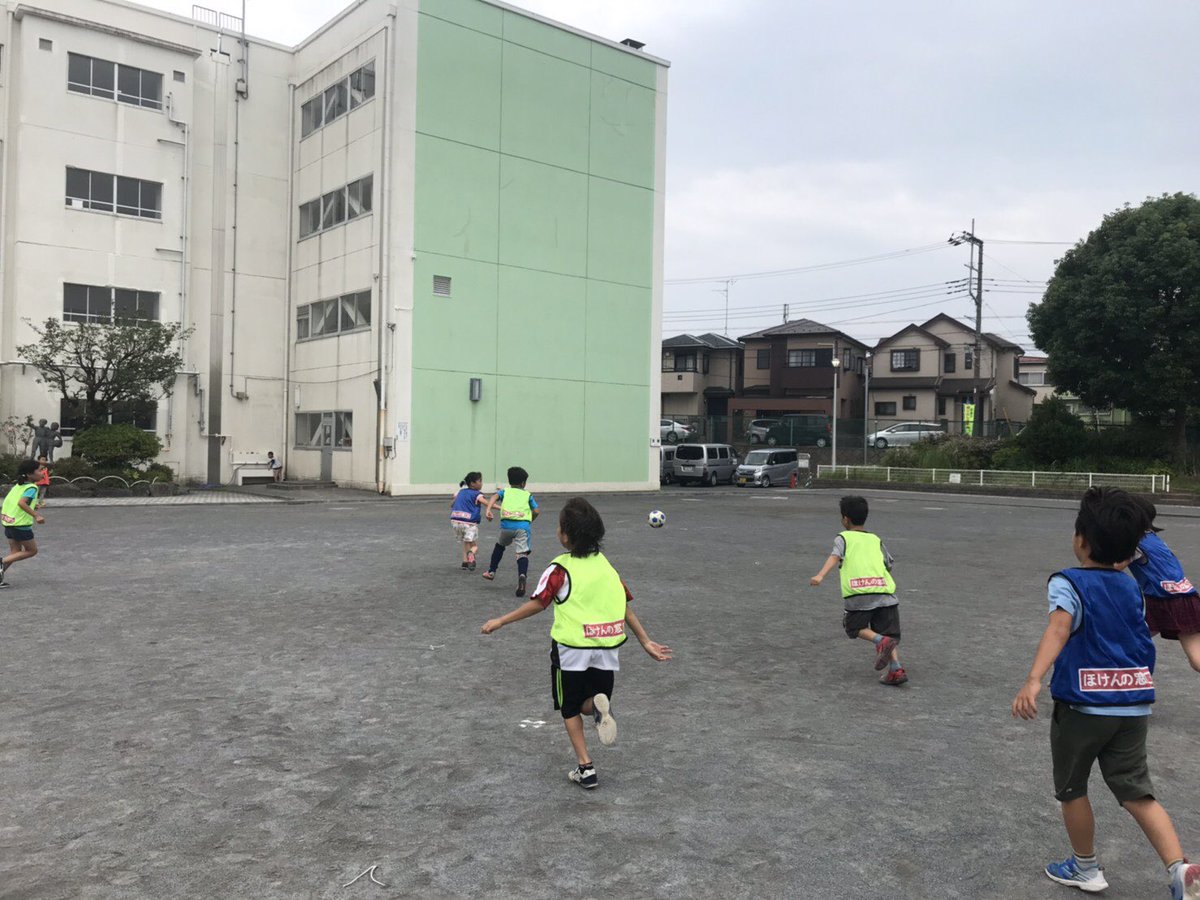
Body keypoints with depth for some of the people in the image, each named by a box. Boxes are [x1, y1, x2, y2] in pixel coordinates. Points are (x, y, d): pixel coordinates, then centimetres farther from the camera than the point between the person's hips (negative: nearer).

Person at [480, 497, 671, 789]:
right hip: (607, 647, 4)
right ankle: (599, 706, -13)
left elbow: (537, 603, -6)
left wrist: (500, 621, 5)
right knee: (589, 702, 22)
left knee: (570, 708, 16)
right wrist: (645, 641, 13)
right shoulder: (604, 563, 6)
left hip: (572, 647, -4)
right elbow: (625, 607, 7)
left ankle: (586, 768, 9)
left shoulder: (561, 568, -10)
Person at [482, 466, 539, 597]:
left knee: (500, 545, 30)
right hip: (523, 525, -2)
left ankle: (491, 571, 36)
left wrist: (488, 510, -12)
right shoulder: (528, 495, 21)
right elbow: (536, 511, 13)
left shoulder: (504, 491, 22)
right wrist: (529, 521, 31)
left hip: (507, 524, 2)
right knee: (522, 553, -7)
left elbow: (495, 496, 1)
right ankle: (522, 575, -35)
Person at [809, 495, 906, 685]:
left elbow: (835, 556, -5)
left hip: (859, 593, -3)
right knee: (887, 631, 12)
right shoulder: (876, 540, 25)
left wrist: (820, 575, -19)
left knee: (855, 627, 14)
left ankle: (881, 642, -11)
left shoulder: (843, 537, 14)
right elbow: (889, 564, 24)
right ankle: (896, 669, -3)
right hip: (884, 589, 4)